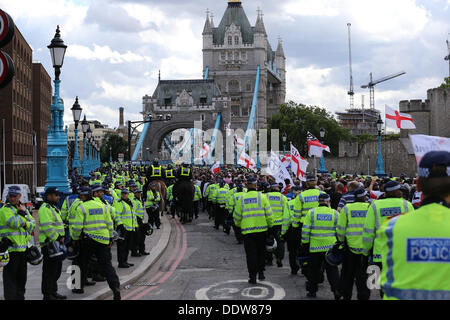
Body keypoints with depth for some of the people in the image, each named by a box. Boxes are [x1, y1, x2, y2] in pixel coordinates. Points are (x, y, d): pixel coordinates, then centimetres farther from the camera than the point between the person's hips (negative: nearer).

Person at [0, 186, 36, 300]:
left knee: (22, 275, 15)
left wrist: (25, 224, -8)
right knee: (11, 275, -6)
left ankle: (20, 296, 25)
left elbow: (33, 224, 11)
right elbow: (15, 223, -22)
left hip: (23, 247, 7)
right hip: (11, 248, -7)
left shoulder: (23, 208, 16)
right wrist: (22, 213, -9)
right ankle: (10, 296, -3)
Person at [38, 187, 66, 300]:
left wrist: (62, 237, 12)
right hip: (49, 244, -10)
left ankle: (53, 292, 25)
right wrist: (57, 238, -19)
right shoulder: (44, 209, -14)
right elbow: (47, 227, -22)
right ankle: (47, 295, -1)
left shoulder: (54, 208, 19)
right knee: (49, 270, -6)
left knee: (57, 269, 16)